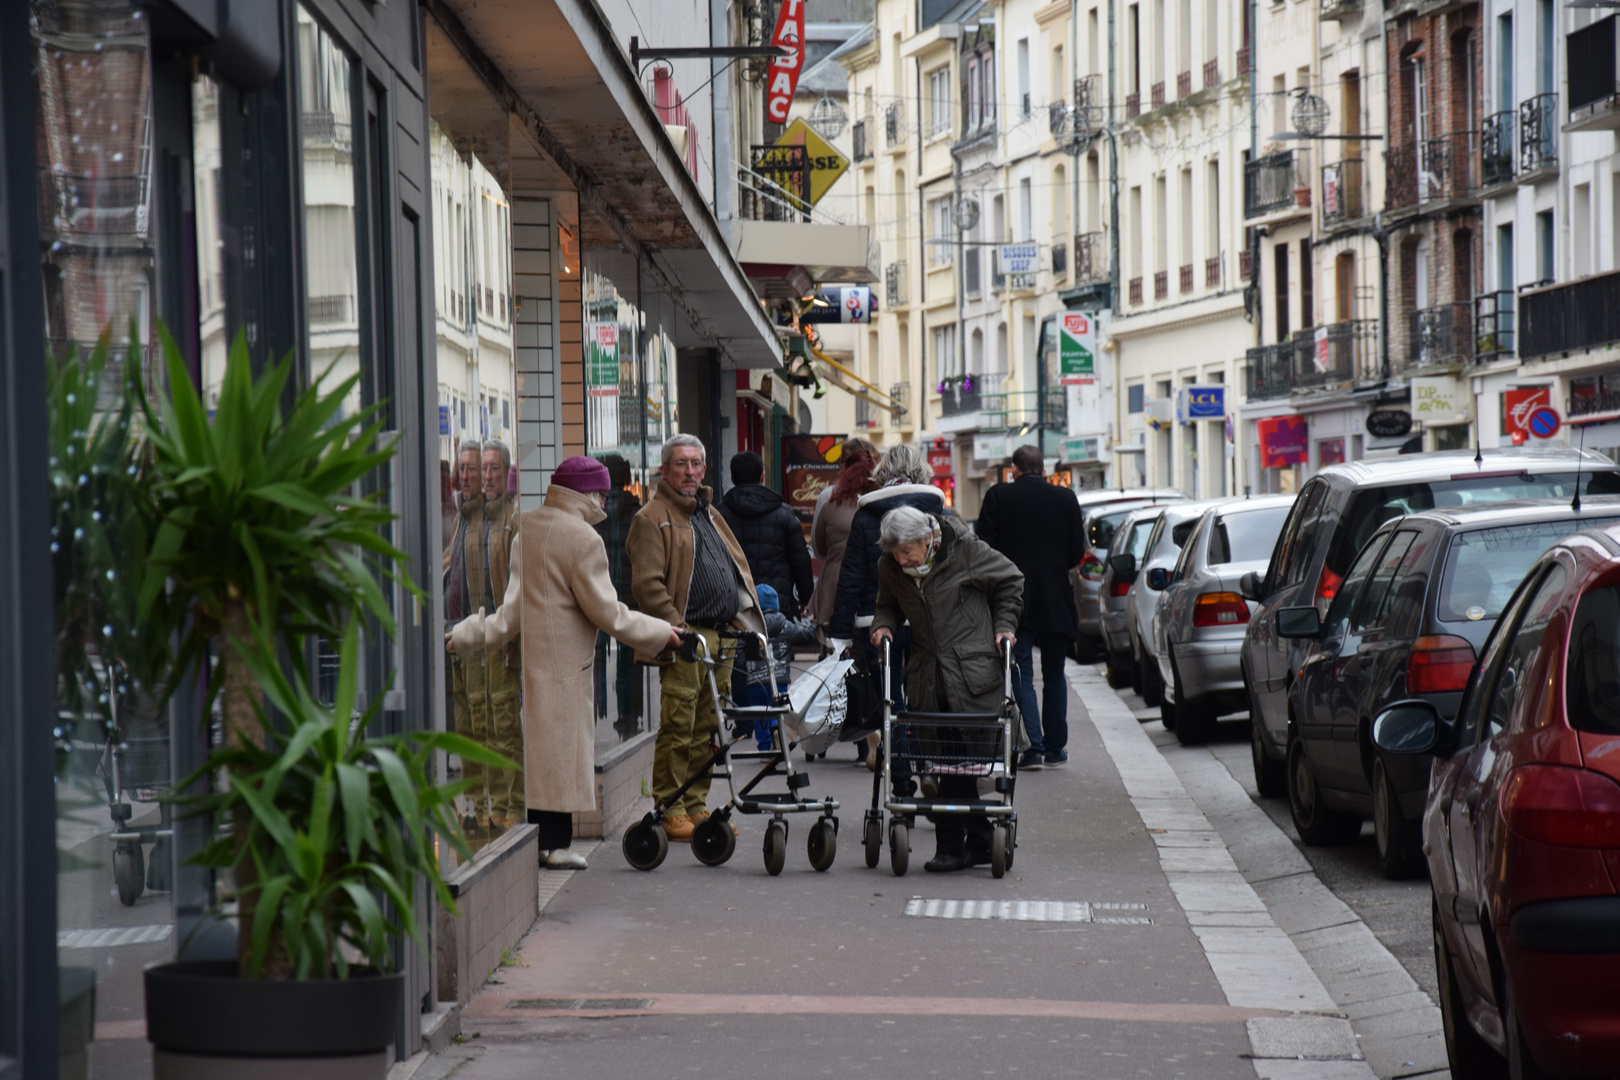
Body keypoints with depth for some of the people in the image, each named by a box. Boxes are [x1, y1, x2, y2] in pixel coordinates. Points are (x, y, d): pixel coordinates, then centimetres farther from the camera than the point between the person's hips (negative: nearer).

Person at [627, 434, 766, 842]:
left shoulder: (710, 514, 21)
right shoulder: (652, 518, -4)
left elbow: (739, 567, 26)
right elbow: (647, 584, -12)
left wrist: (747, 620, 14)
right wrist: (678, 629, -19)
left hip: (722, 638, 8)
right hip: (685, 641, -8)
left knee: (707, 729, 10)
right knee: (677, 728, -7)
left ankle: (696, 807, 17)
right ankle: (670, 810, -1)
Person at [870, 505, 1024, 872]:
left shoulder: (967, 551, -7)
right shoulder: (889, 569, 5)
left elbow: (1010, 582, 8)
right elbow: (888, 605, 24)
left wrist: (1004, 626, 1)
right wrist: (883, 625, 3)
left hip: (973, 675, -5)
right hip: (928, 677, 5)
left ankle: (952, 845, -5)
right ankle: (981, 839, 12)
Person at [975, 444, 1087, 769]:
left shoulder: (997, 497, -4)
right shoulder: (1066, 499, 1)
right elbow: (1077, 553, 3)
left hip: (1013, 598, -2)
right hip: (1055, 601, 2)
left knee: (1021, 674, 0)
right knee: (1054, 674, 14)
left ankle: (1034, 746, -11)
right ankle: (1055, 746, 16)